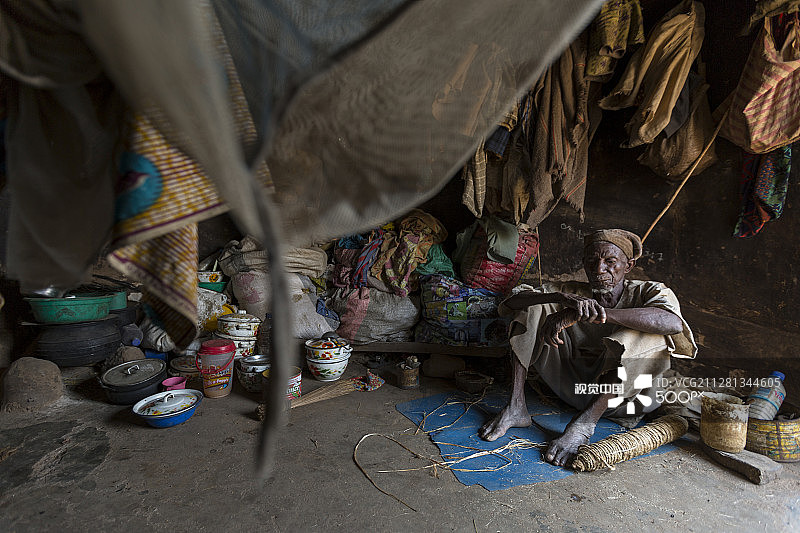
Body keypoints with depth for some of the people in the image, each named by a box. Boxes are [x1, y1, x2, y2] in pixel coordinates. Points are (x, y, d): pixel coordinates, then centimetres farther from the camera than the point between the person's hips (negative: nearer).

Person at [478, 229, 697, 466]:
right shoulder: (571, 292, -1)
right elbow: (510, 304, -14)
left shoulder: (647, 292, -6)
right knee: (531, 309, -8)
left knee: (650, 333, -28)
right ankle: (516, 407, -18)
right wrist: (561, 298, -33)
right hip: (573, 386, 3)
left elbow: (673, 322, -33)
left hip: (623, 392, -2)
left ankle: (585, 421, -32)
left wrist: (600, 313, -41)